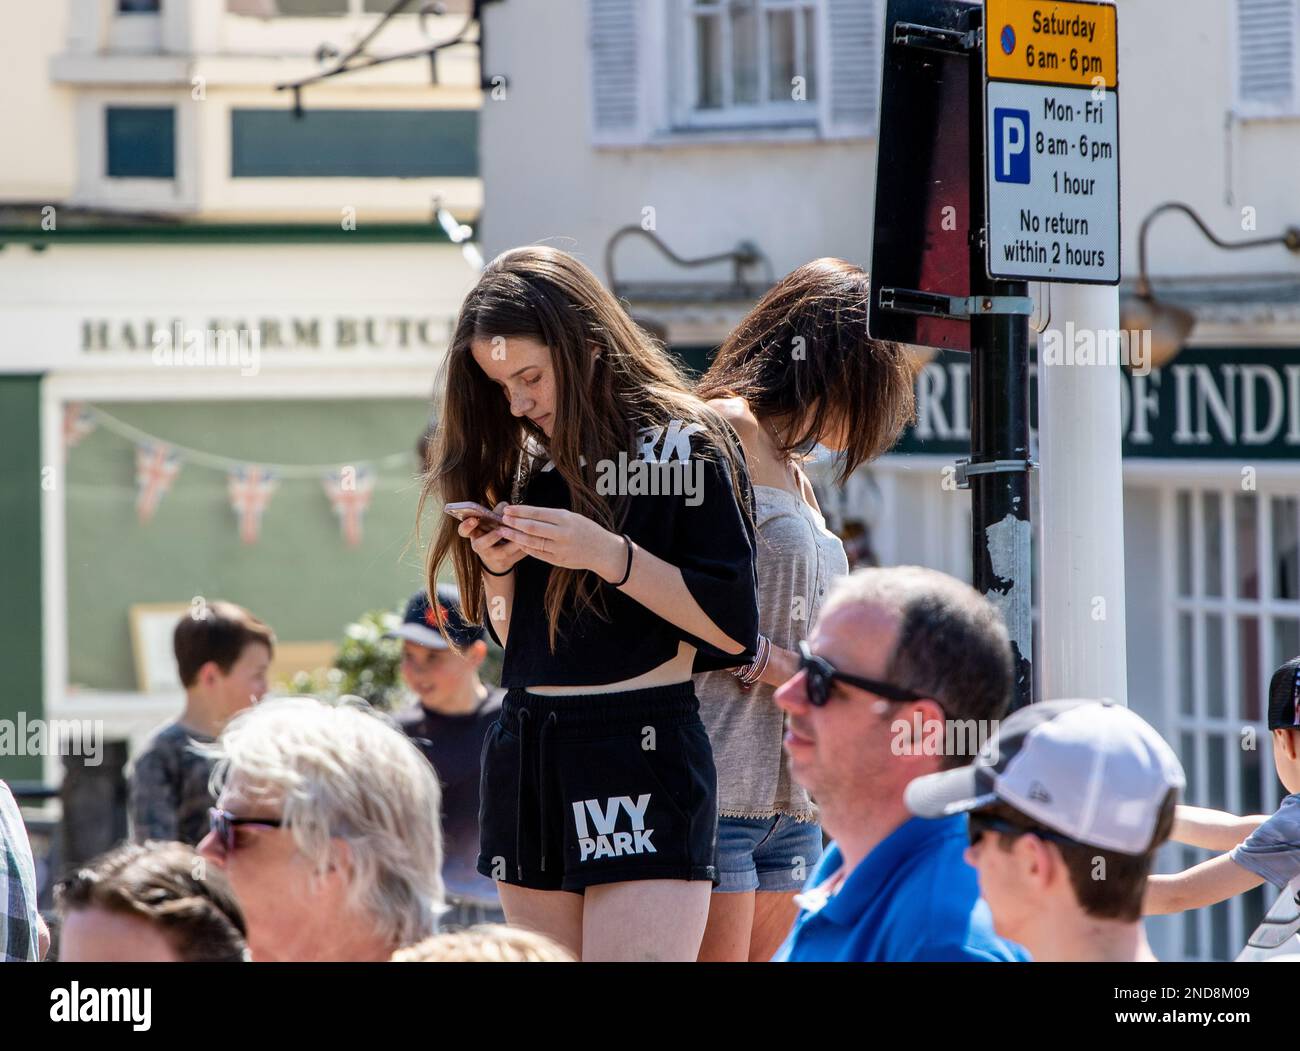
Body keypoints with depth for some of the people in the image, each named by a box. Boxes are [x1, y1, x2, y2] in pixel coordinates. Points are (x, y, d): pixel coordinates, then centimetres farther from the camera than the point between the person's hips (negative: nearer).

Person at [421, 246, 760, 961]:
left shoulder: (682, 445, -3)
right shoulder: (526, 460, 15)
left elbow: (733, 627, -9)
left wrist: (606, 554, -16)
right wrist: (498, 566, 0)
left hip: (642, 764, -6)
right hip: (524, 760, 6)